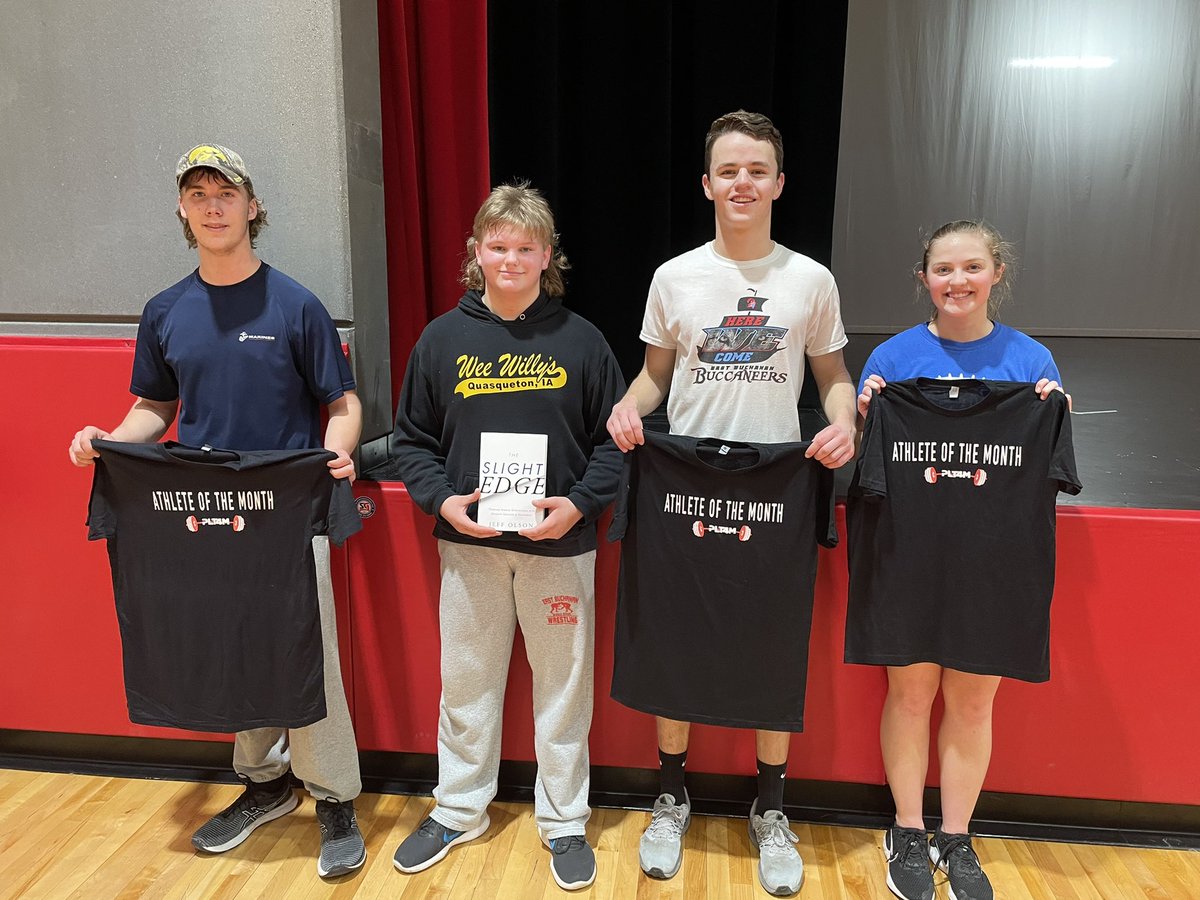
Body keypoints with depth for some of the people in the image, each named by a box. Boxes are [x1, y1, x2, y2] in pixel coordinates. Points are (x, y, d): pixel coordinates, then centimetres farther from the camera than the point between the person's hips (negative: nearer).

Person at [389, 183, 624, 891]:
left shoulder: (580, 339, -2)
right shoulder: (443, 339, 2)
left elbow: (615, 438, 0)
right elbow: (412, 441, 6)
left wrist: (580, 502, -13)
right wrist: (443, 499, -10)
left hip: (560, 544, -1)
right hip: (469, 543, 2)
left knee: (563, 686, 10)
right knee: (467, 682, 15)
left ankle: (564, 820, 30)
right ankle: (459, 809, 36)